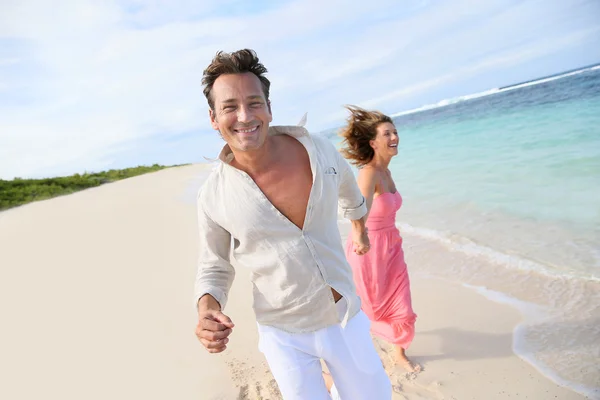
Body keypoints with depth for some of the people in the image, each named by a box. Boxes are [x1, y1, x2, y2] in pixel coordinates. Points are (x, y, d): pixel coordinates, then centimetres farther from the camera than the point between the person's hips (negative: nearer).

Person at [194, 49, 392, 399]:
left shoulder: (318, 150, -13)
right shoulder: (214, 195, -16)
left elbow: (348, 188, 11)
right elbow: (215, 268, -1)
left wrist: (360, 229, 28)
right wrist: (208, 309, -22)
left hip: (346, 316, 2)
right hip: (284, 335, -2)